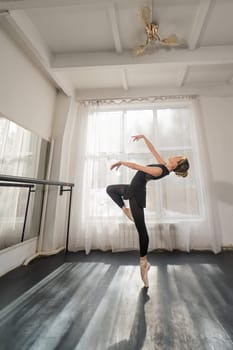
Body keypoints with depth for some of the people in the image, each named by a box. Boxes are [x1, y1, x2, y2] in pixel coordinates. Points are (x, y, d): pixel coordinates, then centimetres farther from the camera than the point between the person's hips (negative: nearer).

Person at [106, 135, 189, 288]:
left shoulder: (160, 171, -26)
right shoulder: (163, 165, -1)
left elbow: (136, 166, -25)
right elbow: (153, 150, 9)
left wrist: (121, 162, -12)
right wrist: (144, 137, 12)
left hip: (136, 195, -10)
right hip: (133, 189, 10)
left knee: (142, 230, 1)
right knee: (110, 189, 22)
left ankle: (144, 261, 19)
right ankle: (126, 210, 22)